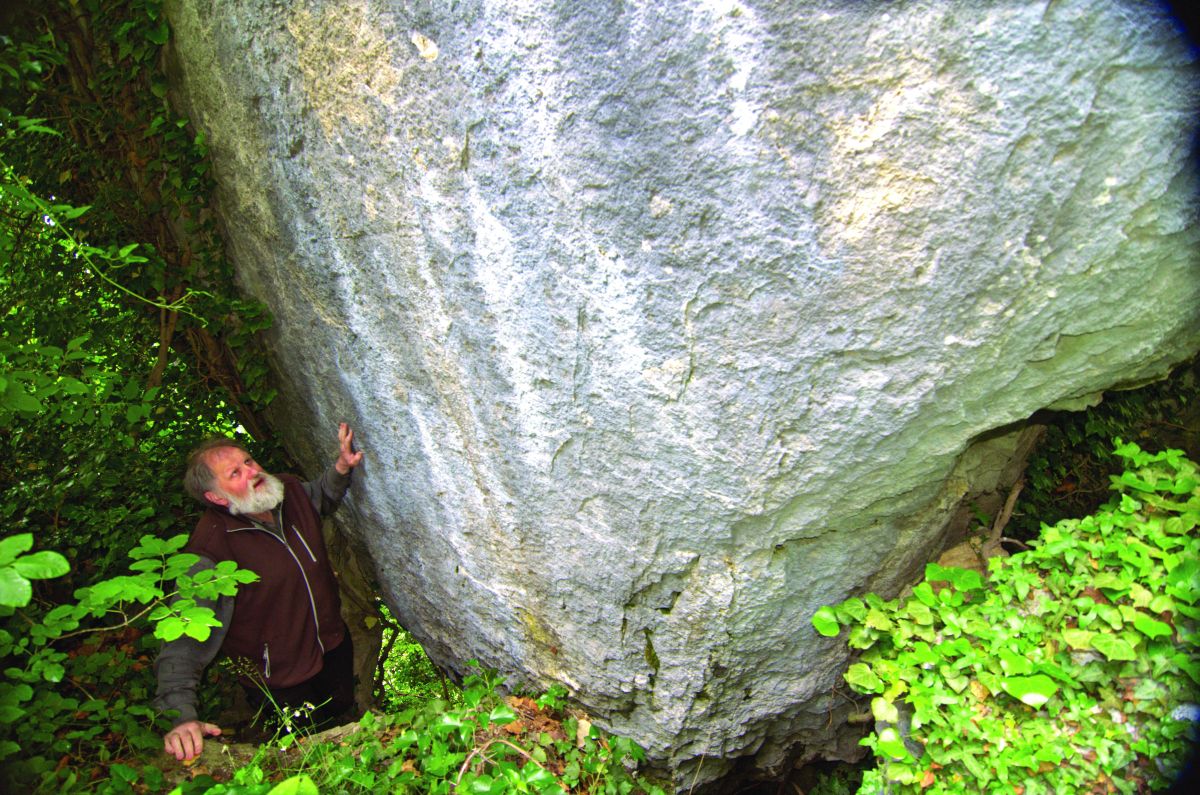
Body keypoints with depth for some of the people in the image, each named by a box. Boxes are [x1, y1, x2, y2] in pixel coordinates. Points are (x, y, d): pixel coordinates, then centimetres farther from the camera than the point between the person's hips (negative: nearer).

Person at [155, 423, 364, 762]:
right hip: (283, 685, -6)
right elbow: (185, 639, -35)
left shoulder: (289, 490, -11)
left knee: (344, 715, 29)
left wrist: (341, 469, -9)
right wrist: (180, 716, -46)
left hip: (335, 646, 6)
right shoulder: (210, 550, -32)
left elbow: (322, 497, 14)